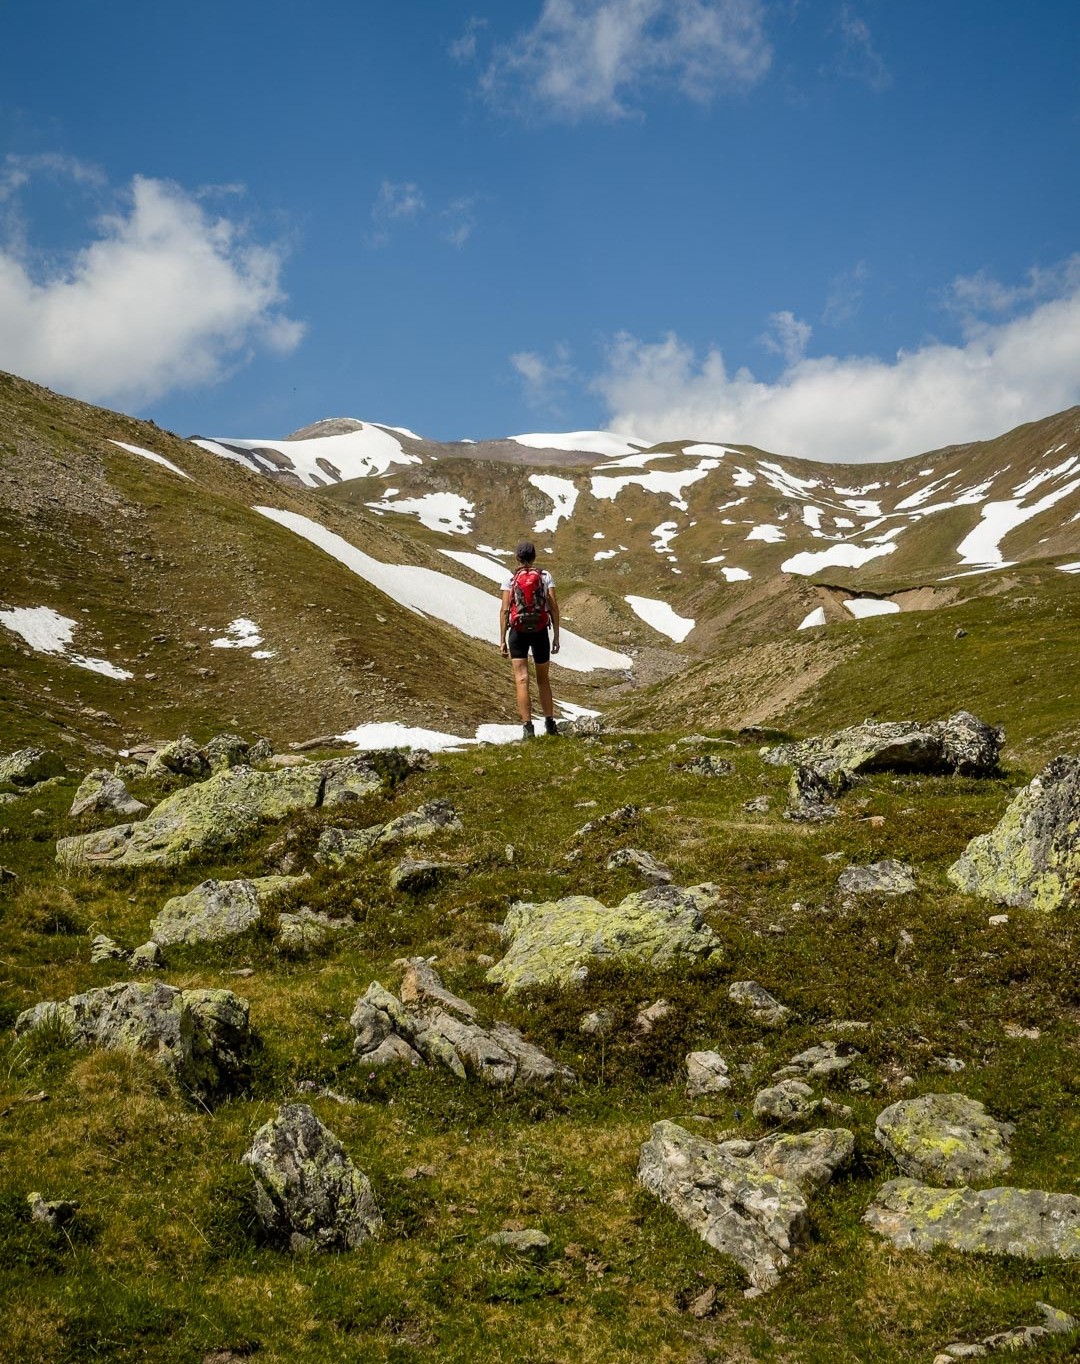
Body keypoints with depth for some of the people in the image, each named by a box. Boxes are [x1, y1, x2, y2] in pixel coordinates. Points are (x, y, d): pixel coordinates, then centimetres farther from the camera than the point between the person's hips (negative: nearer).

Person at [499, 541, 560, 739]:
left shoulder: (510, 579, 0)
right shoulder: (545, 576, 2)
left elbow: (504, 609, -6)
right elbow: (554, 607, -3)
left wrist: (502, 639, -3)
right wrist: (556, 636, 3)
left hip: (518, 632, -1)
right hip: (540, 632, 1)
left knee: (521, 680, -3)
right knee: (543, 679, 17)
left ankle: (527, 726, -14)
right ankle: (549, 723, 22)